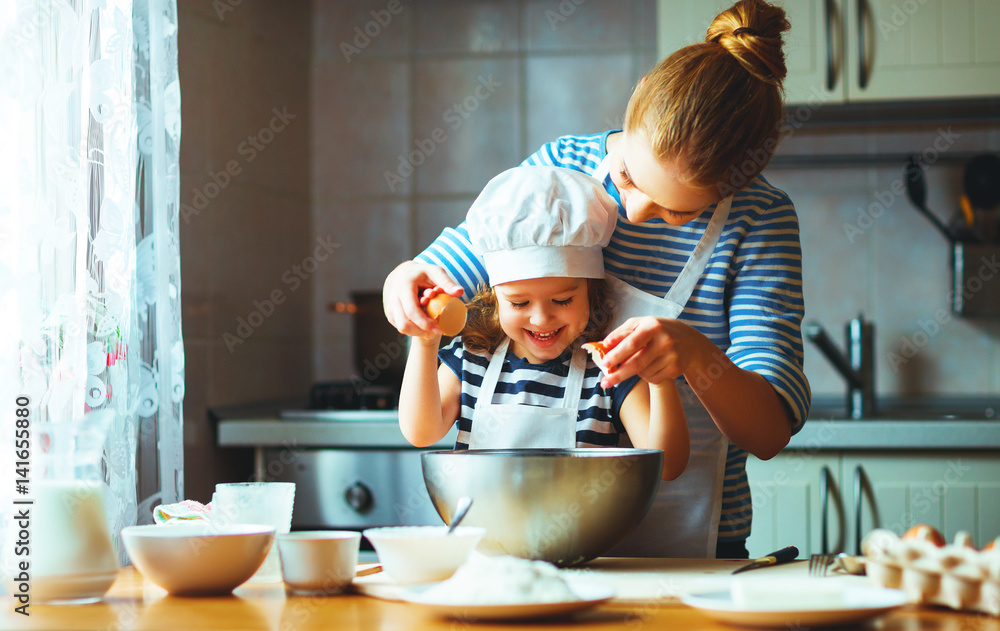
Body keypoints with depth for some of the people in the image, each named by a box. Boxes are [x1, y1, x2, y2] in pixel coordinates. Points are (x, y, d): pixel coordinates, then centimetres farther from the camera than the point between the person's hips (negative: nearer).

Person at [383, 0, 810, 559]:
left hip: (682, 546, -1)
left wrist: (697, 355, -33)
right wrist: (407, 279, -12)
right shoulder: (558, 169, 0)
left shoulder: (760, 220, -8)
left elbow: (771, 432, -12)